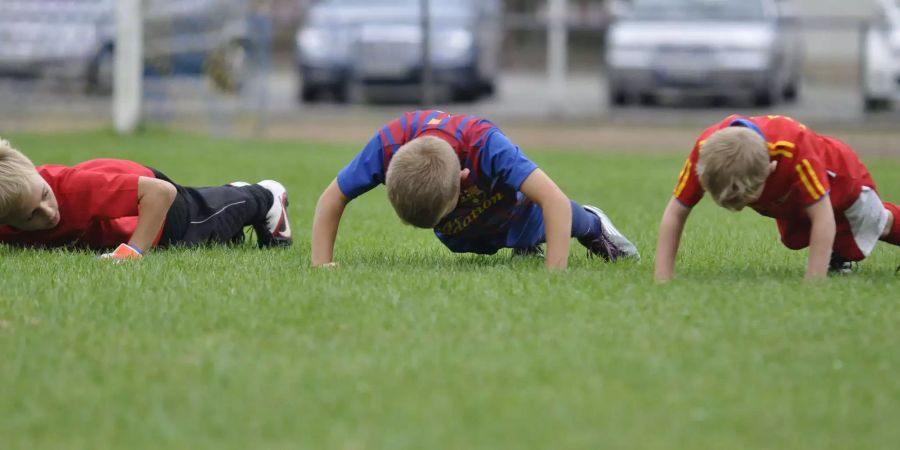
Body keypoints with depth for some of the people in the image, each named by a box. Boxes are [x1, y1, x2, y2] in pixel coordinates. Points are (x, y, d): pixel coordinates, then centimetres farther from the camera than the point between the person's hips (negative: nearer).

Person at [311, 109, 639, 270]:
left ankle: (594, 227, 57)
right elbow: (332, 198, -30)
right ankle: (525, 249, 61)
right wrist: (321, 265, -39)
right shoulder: (388, 146, -44)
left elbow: (554, 200, -53)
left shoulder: (485, 145, -50)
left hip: (510, 215, -3)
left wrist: (555, 274, -59)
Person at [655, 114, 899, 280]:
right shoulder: (707, 150, -42)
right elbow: (675, 213, -33)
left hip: (839, 178, -2)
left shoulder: (794, 147, -53)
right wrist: (662, 281, -39)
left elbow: (823, 218, -48)